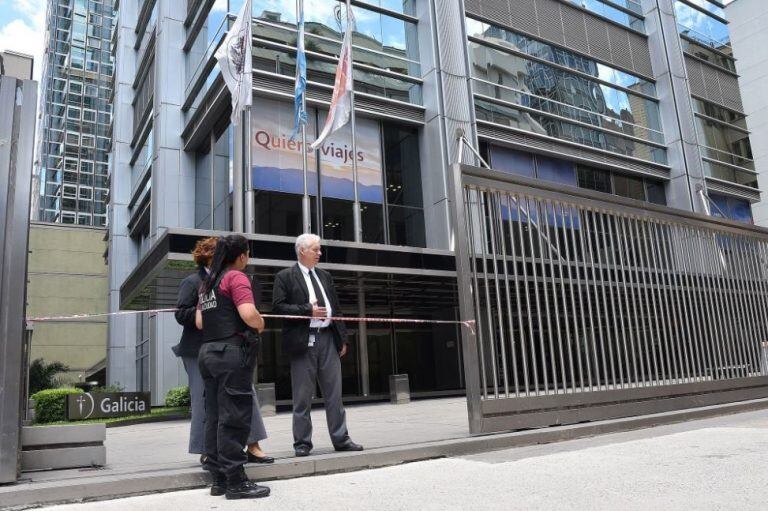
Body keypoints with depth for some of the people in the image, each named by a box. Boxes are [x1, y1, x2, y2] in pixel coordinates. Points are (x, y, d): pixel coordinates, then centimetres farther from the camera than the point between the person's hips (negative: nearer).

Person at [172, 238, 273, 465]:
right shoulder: (193, 282, -5)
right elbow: (181, 314, -13)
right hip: (200, 351, -6)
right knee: (206, 401, -1)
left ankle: (252, 446, 6)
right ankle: (206, 451, 14)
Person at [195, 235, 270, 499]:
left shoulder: (207, 282, 18)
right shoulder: (236, 277, -7)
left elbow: (199, 322, 14)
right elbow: (249, 314, -22)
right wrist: (261, 325, -3)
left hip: (208, 352, 8)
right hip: (232, 351, -8)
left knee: (215, 415, 9)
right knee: (234, 416, -5)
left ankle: (219, 478, 15)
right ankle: (235, 481, -1)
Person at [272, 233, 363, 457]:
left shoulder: (325, 276, 17)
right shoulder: (285, 277, 0)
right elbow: (278, 307, -9)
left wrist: (342, 337, 11)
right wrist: (308, 310, -16)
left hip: (328, 338, 5)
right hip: (303, 341, -5)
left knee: (334, 394, 8)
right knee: (303, 396, 2)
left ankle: (341, 439, 15)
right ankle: (302, 443, 12)